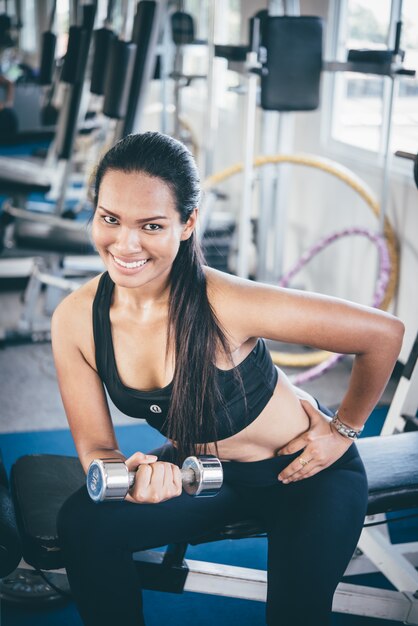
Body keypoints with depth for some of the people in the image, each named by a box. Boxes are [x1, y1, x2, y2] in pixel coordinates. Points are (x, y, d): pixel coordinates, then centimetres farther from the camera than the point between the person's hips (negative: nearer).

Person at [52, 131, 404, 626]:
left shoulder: (227, 305, -34)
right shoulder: (74, 321, -19)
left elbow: (384, 333, -25)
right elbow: (95, 445, -9)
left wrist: (343, 429, -10)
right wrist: (131, 474, -33)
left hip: (303, 471, -3)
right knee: (84, 522, -16)